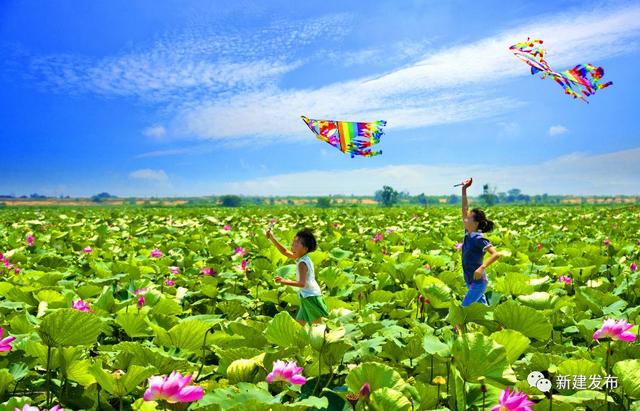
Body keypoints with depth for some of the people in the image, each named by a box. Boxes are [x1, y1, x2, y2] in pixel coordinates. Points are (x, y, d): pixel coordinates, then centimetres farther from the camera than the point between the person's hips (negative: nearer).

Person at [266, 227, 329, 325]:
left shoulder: (302, 263, -21)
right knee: (299, 323, 13)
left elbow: (302, 283, -28)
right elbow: (285, 251, 13)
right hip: (307, 296, 10)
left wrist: (285, 282, -30)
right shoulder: (301, 258, 6)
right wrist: (272, 238, 9)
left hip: (311, 297, -10)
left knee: (318, 324, -3)